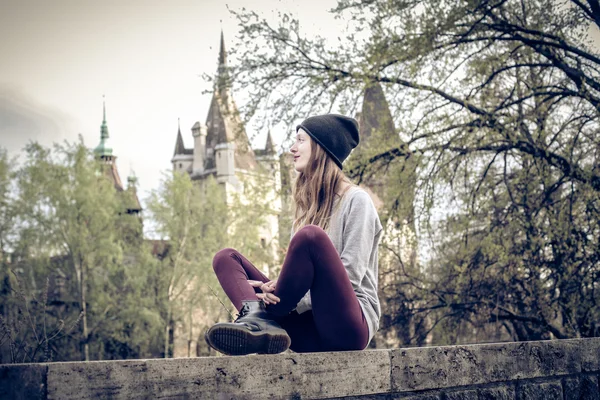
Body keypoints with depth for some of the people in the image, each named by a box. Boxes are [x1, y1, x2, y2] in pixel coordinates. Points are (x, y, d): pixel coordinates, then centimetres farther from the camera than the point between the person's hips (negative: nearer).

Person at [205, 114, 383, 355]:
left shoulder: (356, 200, 1)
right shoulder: (307, 204, 22)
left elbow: (351, 275, -9)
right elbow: (299, 280, 16)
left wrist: (293, 300, -17)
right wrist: (270, 291, -6)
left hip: (347, 326, -7)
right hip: (308, 331, 7)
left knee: (311, 236, -31)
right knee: (225, 258, -2)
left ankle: (264, 318, -16)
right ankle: (260, 323, -32)